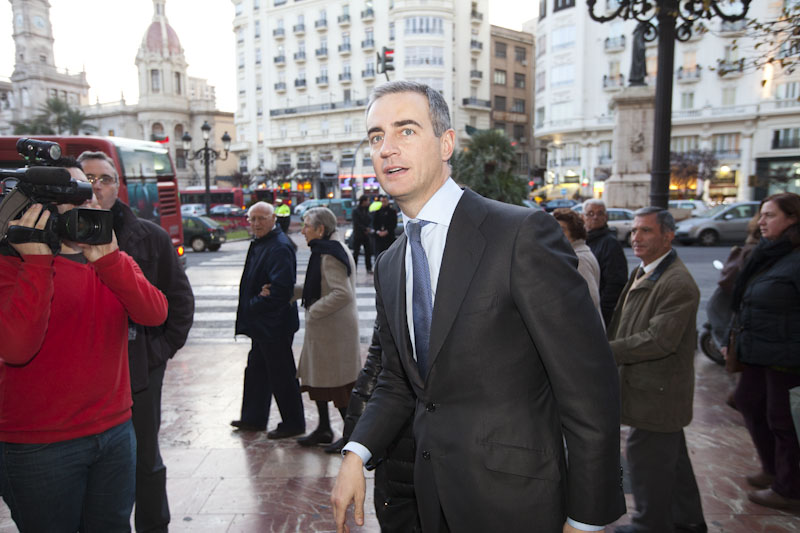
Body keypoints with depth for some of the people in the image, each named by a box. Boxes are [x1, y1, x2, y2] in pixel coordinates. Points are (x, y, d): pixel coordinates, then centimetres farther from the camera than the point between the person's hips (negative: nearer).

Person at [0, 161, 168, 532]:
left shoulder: (112, 259, 7)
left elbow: (155, 314, -10)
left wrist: (107, 260, -20)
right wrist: (37, 262, -24)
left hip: (116, 428, 5)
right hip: (40, 445, -4)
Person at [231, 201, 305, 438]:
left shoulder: (280, 247, -20)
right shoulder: (259, 243, 11)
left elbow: (281, 289, -27)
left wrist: (253, 306, -16)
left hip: (274, 325, -10)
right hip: (262, 324, 10)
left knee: (281, 374, 2)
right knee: (256, 370, 20)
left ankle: (293, 423, 16)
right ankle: (254, 418, 35)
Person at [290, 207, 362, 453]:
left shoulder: (330, 255, -20)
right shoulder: (325, 251, 13)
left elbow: (343, 294, -29)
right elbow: (315, 289, 21)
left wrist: (313, 310, -20)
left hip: (334, 329, -10)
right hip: (323, 329, 10)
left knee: (337, 382, 1)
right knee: (316, 376, 18)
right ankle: (324, 429, 31)